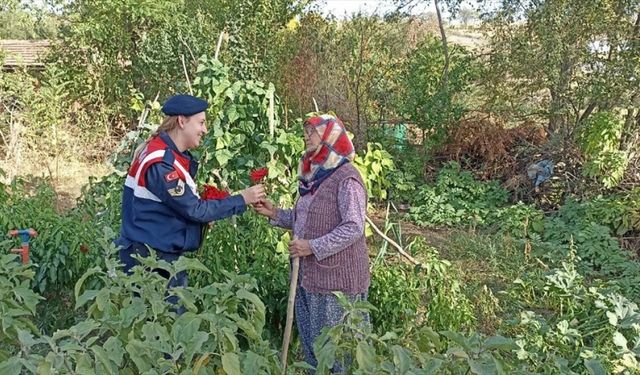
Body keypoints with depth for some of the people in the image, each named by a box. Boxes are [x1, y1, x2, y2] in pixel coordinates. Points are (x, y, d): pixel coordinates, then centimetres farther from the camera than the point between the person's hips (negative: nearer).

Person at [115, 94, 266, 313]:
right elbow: (194, 209, -20)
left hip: (166, 255, 9)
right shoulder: (160, 163, -23)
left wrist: (204, 218, -3)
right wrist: (242, 200, -14)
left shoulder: (174, 155, 8)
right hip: (150, 258, -9)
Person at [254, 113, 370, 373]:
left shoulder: (346, 178, -16)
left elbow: (354, 228, -22)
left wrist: (313, 247, -23)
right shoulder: (315, 175, 11)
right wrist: (275, 214, 5)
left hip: (337, 276, -9)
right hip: (310, 274, 9)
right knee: (311, 340, 19)